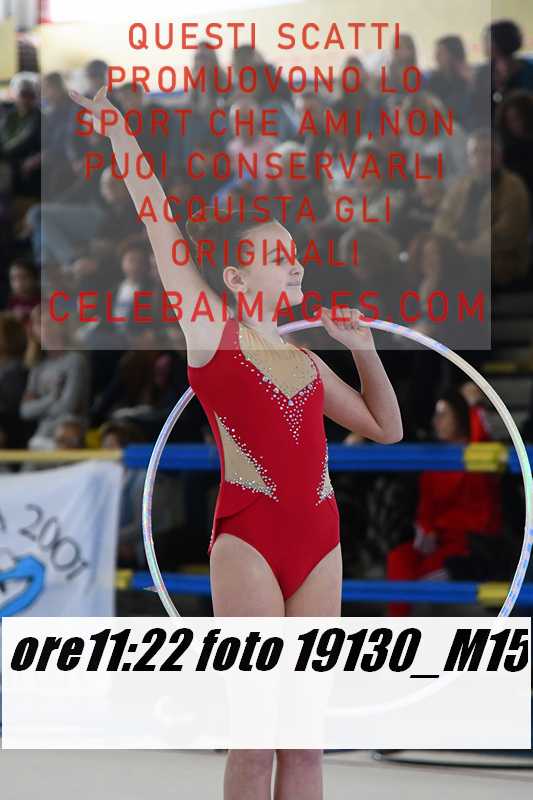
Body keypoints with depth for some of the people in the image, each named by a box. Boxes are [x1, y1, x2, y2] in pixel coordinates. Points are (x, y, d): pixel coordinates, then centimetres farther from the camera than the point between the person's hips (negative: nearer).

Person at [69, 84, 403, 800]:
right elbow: (160, 221, 1)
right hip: (247, 538, -5)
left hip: (317, 542, 5)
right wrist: (117, 129, -1)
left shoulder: (305, 360, 19)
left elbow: (386, 428, 25)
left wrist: (363, 350, 15)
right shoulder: (211, 331, 5)